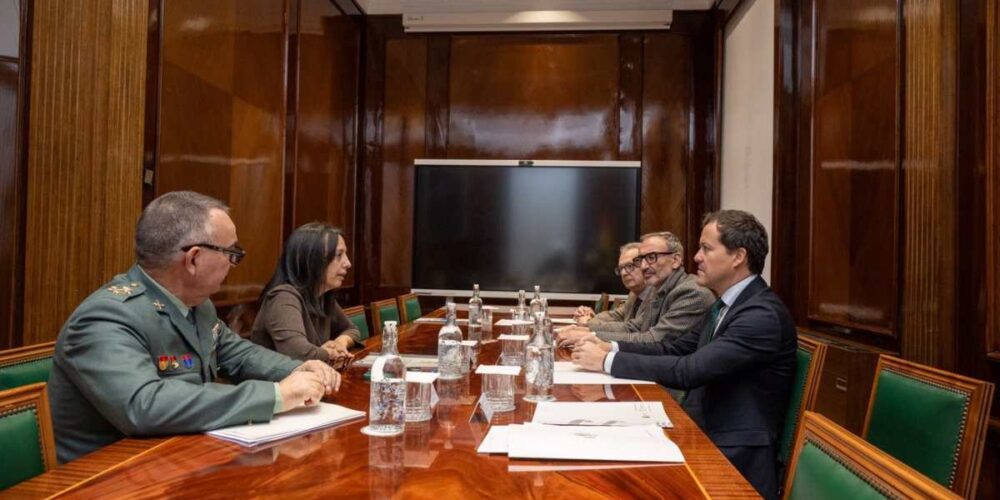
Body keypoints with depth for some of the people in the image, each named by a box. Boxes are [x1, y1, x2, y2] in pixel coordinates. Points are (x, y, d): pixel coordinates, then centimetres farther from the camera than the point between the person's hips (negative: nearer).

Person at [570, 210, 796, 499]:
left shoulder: (763, 314, -20)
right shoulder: (725, 304, 11)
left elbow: (689, 370, -27)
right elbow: (676, 350, 10)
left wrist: (608, 361, -21)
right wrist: (611, 348, -4)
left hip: (734, 458, -8)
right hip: (701, 435, 8)